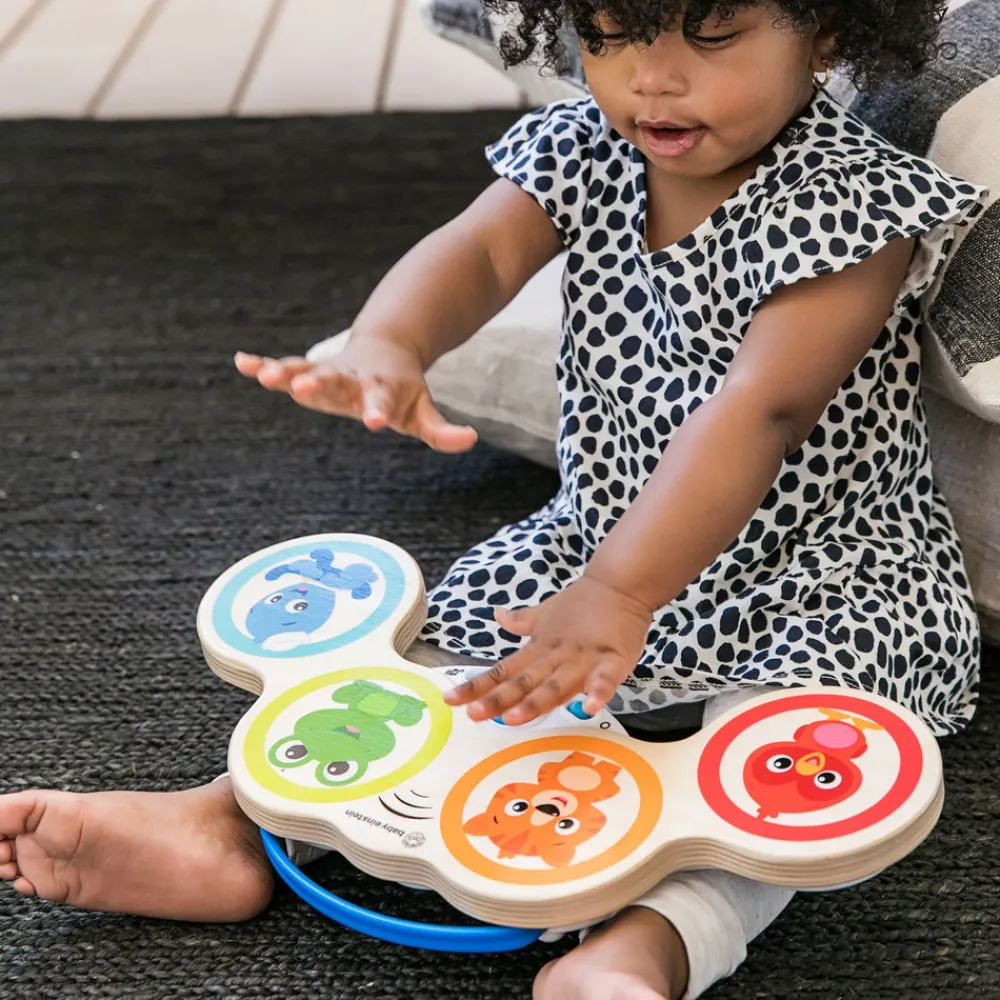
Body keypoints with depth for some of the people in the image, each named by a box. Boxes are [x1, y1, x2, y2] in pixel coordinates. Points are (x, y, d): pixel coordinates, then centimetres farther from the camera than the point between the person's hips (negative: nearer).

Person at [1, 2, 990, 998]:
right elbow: (478, 249, -21)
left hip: (819, 570, -5)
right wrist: (384, 349, -46)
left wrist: (618, 595, -42)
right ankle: (229, 824, -6)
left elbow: (759, 411, -33)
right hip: (598, 534, 6)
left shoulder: (852, 201, -22)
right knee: (440, 639, -6)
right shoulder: (580, 148, -3)